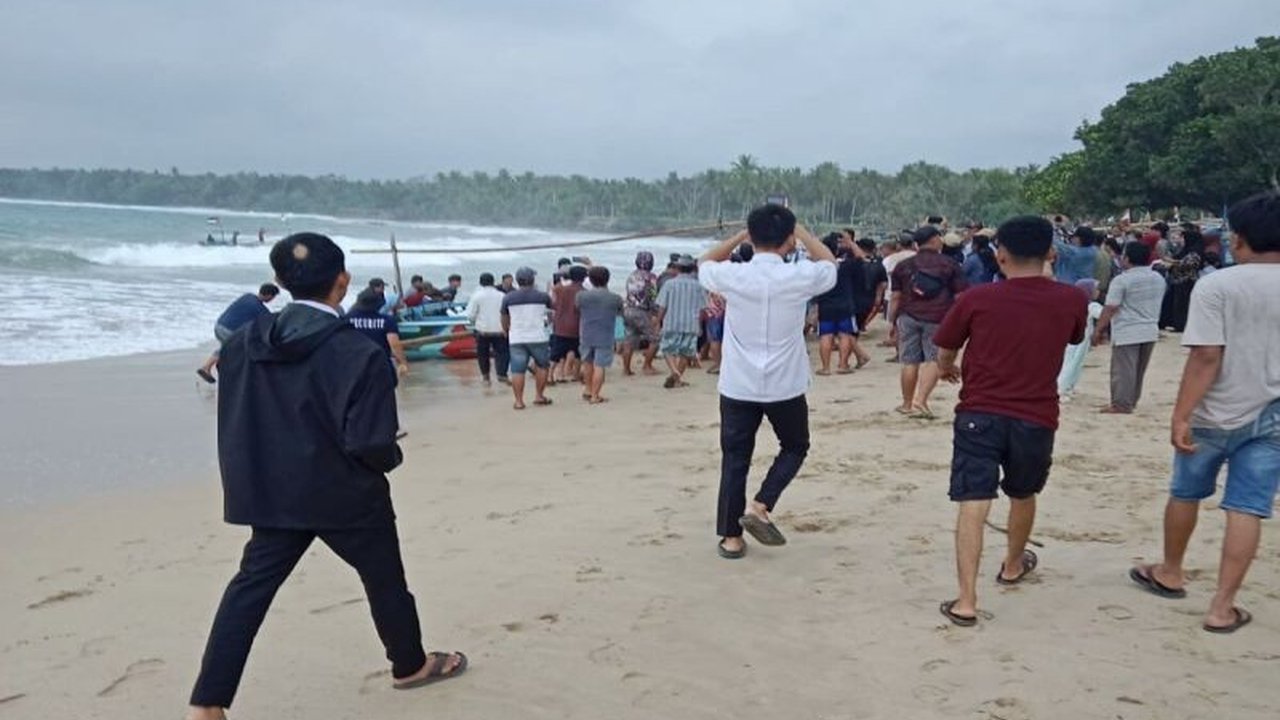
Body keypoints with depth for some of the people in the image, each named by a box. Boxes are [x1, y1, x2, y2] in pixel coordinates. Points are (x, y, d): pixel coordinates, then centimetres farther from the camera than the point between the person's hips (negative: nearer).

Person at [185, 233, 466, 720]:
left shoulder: (245, 342, -2)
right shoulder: (357, 354, -21)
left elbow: (232, 422, 6)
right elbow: (370, 444, -22)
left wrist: (250, 480, 17)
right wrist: (391, 457, -1)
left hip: (272, 493, 5)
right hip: (346, 494, -4)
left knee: (252, 586, 11)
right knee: (384, 578, 16)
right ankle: (411, 665, 35)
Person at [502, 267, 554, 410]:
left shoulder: (508, 298, 2)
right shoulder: (542, 296, 0)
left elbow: (504, 319, 13)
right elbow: (552, 308, 19)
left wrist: (506, 332, 31)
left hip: (516, 339, 1)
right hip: (538, 338, -1)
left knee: (517, 370, 3)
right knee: (542, 366, 16)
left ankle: (519, 401, 2)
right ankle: (539, 396, 16)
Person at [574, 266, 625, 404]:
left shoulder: (581, 296, -5)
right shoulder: (615, 298, -7)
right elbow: (620, 313, 9)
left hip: (586, 335, 3)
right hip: (605, 337, -3)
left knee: (588, 363, 20)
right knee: (599, 366, 1)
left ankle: (589, 390, 32)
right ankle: (595, 396, 3)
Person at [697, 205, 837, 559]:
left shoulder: (732, 276, -8)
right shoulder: (799, 277, -11)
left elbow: (705, 263, 16)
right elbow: (829, 262, 13)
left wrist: (740, 235, 15)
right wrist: (799, 231, 17)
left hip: (737, 386, 1)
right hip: (785, 387, -1)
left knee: (735, 459, 10)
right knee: (795, 447, 22)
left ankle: (731, 537, 15)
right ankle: (759, 507, 7)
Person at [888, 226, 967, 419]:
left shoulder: (903, 266, 9)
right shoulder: (950, 265, 3)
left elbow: (895, 297, 6)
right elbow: (960, 297, 0)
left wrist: (892, 320, 12)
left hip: (909, 317, 3)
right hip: (938, 319, -3)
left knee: (910, 362, 7)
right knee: (933, 360, -1)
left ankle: (907, 404, 17)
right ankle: (920, 401, -15)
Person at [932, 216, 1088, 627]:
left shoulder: (976, 299, -8)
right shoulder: (1071, 300, -3)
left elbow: (944, 353, 5)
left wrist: (947, 370, 29)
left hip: (979, 414, -2)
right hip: (1036, 417, 3)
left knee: (973, 503, -5)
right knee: (1022, 496, 25)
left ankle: (966, 600, -12)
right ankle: (1013, 566, 47)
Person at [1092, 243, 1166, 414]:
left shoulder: (1122, 280, -15)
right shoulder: (1159, 279, 8)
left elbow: (1109, 309, -16)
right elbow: (1156, 305, 19)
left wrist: (1098, 330, -9)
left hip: (1127, 332, -7)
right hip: (1150, 332, 7)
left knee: (1123, 369, -2)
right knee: (1139, 370, 16)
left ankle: (1121, 405, -1)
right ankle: (1132, 401, 24)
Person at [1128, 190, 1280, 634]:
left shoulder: (1216, 285, -13)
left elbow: (1206, 357, -20)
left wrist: (1181, 416, -18)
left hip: (1216, 414, -2)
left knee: (1185, 494, 18)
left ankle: (1171, 573, 36)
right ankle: (1222, 607, 5)